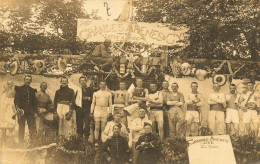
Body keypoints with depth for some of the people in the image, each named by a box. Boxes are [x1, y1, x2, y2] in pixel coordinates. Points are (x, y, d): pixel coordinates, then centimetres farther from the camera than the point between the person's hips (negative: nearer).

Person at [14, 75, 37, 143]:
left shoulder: (32, 90, 17)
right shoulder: (19, 89, 6)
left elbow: (35, 102, 17)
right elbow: (16, 100, -2)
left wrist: (35, 112, 8)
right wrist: (18, 109, -16)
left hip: (30, 111, 3)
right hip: (22, 111, -3)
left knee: (32, 127, -5)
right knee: (21, 127, 0)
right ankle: (21, 142, 7)